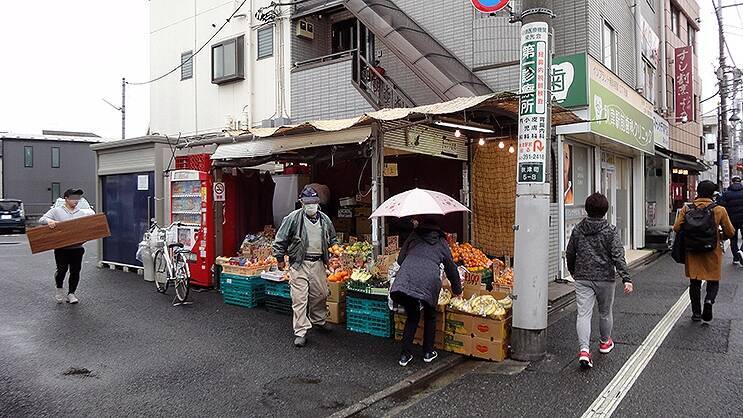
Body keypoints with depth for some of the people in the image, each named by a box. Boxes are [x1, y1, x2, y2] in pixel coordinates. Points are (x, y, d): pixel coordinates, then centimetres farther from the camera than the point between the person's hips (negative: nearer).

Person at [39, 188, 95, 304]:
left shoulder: (82, 212, 12)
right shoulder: (56, 211, 4)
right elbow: (41, 219, -1)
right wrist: (49, 221, -23)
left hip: (77, 248, 2)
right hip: (61, 248, -2)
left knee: (75, 272, 3)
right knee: (62, 270, -8)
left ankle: (71, 294, 15)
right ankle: (59, 288, 21)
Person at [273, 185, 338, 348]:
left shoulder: (325, 219, 8)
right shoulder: (293, 218, -7)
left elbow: (333, 240, 23)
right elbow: (280, 240, -1)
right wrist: (280, 259, 1)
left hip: (318, 263, 5)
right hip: (299, 264, -5)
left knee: (321, 295, 15)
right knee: (299, 299, -5)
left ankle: (318, 321, 39)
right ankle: (300, 332, 3)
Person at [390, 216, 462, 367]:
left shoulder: (413, 237, 22)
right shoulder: (441, 242, 22)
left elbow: (400, 259, 21)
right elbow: (451, 268, 27)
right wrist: (457, 290, 39)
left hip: (404, 279, 1)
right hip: (429, 282, -1)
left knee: (412, 316, 20)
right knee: (430, 316, 24)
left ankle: (405, 355, 19)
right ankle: (428, 353, 29)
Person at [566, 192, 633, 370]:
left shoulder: (577, 230, 2)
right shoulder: (611, 231, -7)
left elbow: (570, 254, 10)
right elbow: (618, 256, -14)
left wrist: (573, 271, 25)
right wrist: (626, 279, -14)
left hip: (582, 278, 1)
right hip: (605, 278, -1)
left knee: (583, 313, -4)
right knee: (605, 312, 19)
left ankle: (584, 350, -18)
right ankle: (605, 342, 38)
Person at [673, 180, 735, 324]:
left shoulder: (686, 209, -4)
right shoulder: (719, 210, -6)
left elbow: (676, 228, -8)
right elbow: (730, 232, -1)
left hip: (692, 251, 1)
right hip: (712, 252, -1)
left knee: (694, 282, 12)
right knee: (713, 281, 14)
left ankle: (696, 313, 15)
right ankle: (709, 300, -14)